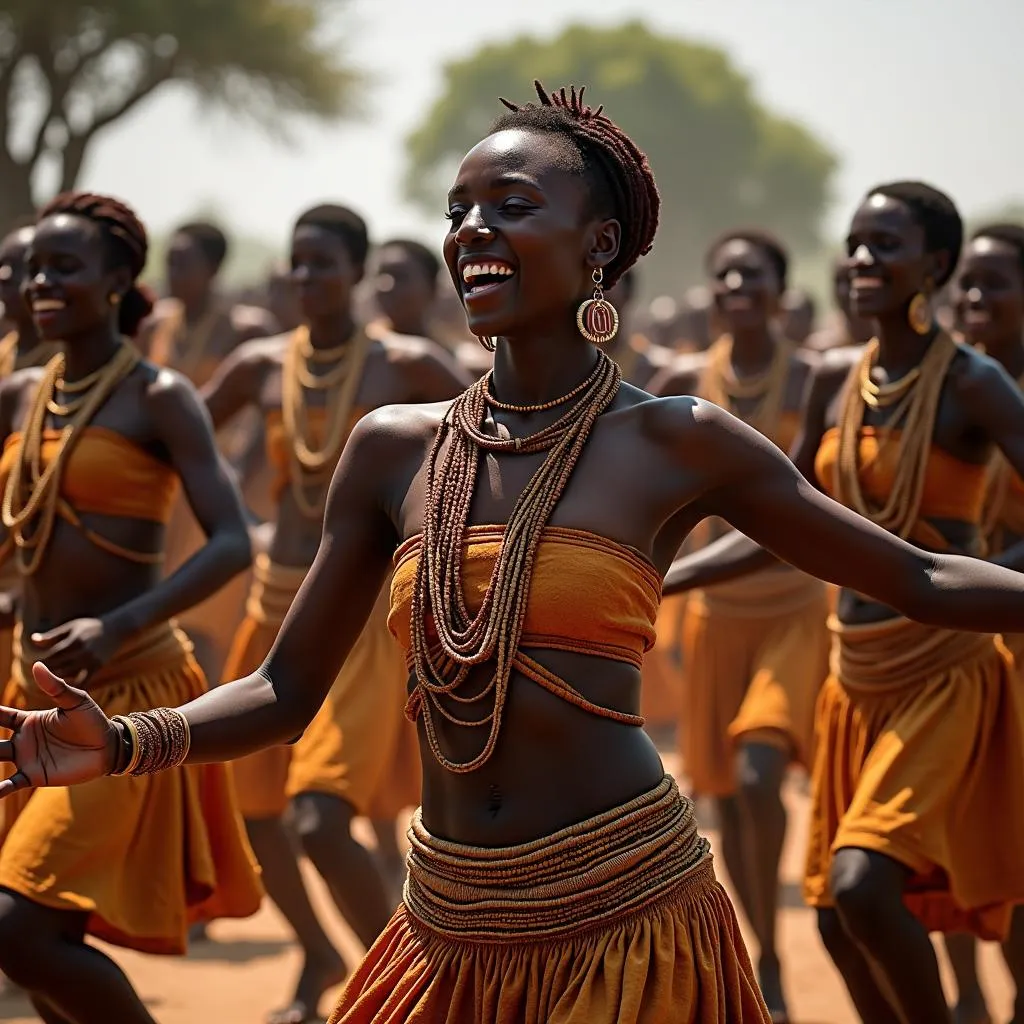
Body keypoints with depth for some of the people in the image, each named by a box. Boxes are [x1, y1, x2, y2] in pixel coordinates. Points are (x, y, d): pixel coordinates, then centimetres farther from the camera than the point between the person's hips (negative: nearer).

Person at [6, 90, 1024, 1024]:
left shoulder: (673, 444, -3)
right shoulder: (395, 449, 6)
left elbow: (920, 580, 4)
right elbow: (288, 689, 7)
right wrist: (125, 742, -9)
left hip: (622, 916, -3)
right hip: (452, 932, 4)